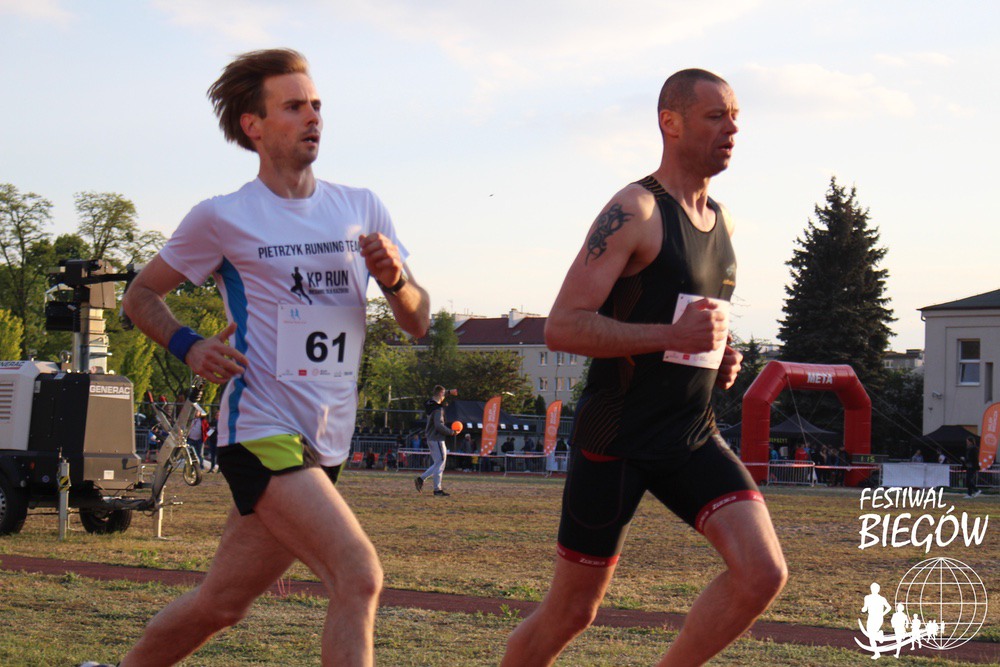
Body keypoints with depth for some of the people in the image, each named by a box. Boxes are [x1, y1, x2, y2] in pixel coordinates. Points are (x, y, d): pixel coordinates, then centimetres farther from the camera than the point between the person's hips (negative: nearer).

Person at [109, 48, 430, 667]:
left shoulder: (361, 208, 10)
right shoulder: (222, 219, -2)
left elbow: (418, 323, 11)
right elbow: (141, 296, 9)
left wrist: (395, 279, -11)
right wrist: (189, 347, -10)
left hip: (326, 445, 6)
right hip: (262, 432, -6)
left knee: (220, 604, 12)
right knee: (360, 577, -22)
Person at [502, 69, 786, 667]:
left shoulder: (721, 220, 12)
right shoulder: (634, 212, -13)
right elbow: (562, 327, -20)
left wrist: (720, 358, 8)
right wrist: (671, 336, -25)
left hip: (692, 436, 6)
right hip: (618, 438, -6)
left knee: (764, 573, -13)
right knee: (570, 613, 4)